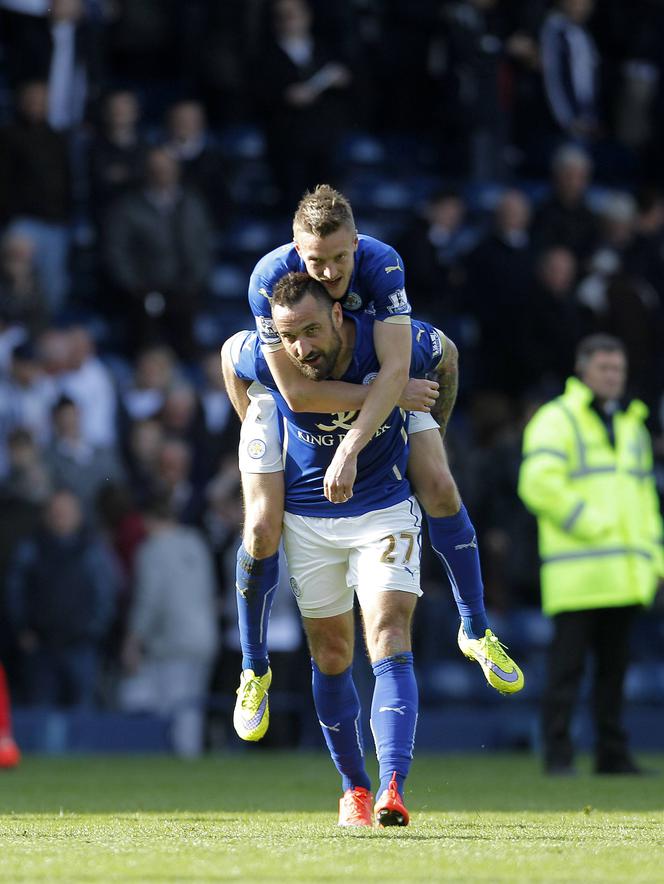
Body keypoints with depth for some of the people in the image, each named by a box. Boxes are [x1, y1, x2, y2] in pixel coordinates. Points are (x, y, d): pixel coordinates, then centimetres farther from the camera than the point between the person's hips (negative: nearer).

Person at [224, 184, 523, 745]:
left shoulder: (382, 265, -32)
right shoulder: (270, 279, -34)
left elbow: (395, 370, -37)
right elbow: (296, 391, -34)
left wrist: (350, 449, -47)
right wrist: (388, 396, -31)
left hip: (375, 380, 1)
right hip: (287, 393, -1)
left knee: (440, 488, -12)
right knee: (263, 529, -13)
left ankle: (476, 631, 8)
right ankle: (254, 671, 8)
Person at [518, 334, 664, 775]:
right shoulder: (556, 420, -3)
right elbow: (539, 483, -16)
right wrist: (590, 524, -15)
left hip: (625, 573, 7)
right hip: (577, 574, -7)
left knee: (615, 665, 8)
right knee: (568, 664, -8)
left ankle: (613, 755, 12)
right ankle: (558, 752, -6)